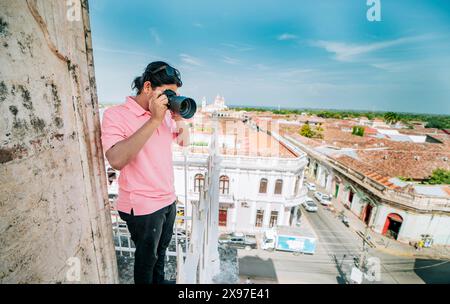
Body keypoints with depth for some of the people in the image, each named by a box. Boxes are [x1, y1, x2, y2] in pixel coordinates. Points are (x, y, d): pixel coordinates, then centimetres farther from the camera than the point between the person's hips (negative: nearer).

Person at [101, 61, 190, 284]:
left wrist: (179, 117, -7)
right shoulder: (115, 114, -16)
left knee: (161, 248, 28)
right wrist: (154, 120, -29)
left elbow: (184, 141, 12)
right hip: (143, 207, -6)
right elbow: (117, 160, -30)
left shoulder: (165, 113, 3)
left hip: (169, 199, 7)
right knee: (147, 257, 18)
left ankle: (159, 280, 53)